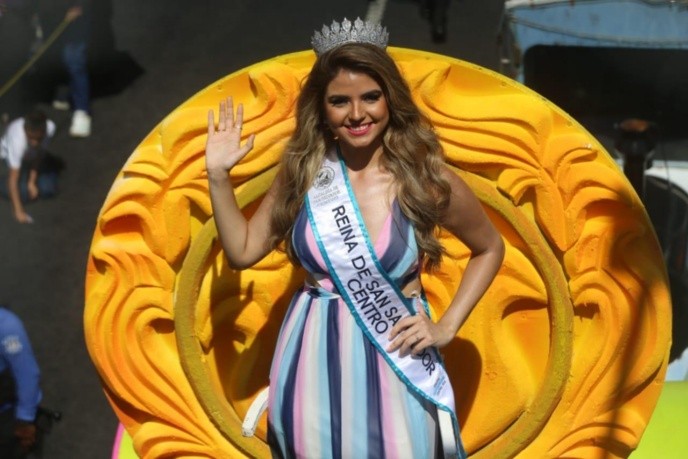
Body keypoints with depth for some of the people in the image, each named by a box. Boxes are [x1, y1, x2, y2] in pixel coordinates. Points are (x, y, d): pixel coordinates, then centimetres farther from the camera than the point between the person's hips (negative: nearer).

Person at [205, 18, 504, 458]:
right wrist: (219, 175, -4)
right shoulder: (303, 171, -2)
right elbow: (243, 250, 6)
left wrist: (446, 327, -1)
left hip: (393, 359, -2)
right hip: (312, 356, 2)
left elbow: (490, 249, 6)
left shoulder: (426, 180, -9)